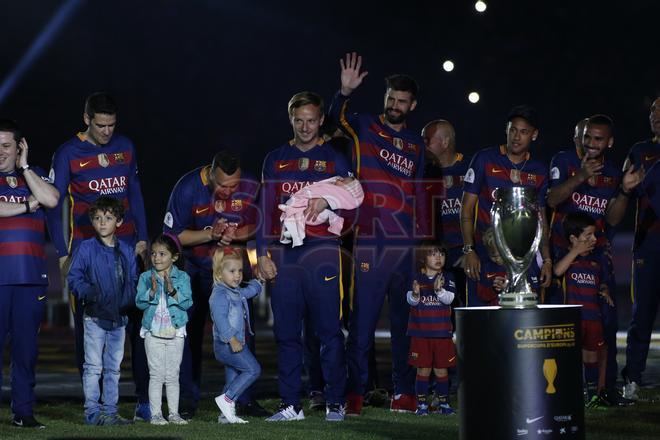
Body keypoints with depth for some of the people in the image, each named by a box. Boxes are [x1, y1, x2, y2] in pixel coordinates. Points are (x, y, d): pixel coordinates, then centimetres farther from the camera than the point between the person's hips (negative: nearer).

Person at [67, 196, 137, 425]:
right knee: (93, 367, -4)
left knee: (113, 368, 10)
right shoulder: (86, 248, -4)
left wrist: (130, 299, -1)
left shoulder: (126, 251, 10)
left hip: (119, 318, 5)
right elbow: (74, 277, -6)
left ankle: (110, 411, 16)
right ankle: (92, 412, -2)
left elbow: (133, 280, 16)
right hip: (95, 316, -5)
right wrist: (89, 292, -23)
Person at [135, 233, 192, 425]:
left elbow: (187, 302, -11)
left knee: (172, 376, 7)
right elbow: (140, 302, -8)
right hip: (153, 333, 0)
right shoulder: (146, 277, -1)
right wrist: (152, 291, -24)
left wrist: (172, 291, -24)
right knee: (156, 375, 1)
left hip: (175, 332, 0)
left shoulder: (182, 278, -2)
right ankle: (156, 414, 5)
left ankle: (174, 413, 13)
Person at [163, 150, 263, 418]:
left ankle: (244, 399, 7)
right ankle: (187, 400, 7)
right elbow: (174, 235, -15)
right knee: (189, 332, -2)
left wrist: (235, 235, -22)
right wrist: (210, 233, -27)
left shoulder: (250, 188, -13)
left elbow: (255, 226, -1)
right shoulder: (188, 188, -19)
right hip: (193, 268, -2)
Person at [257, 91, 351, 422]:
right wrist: (262, 254, 6)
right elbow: (266, 210, 13)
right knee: (286, 333, 2)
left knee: (329, 331, -5)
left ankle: (334, 403, -1)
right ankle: (291, 405, 7)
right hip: (283, 255, 2)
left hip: (322, 253, -2)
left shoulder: (334, 159, 10)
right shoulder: (275, 160, 15)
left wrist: (327, 200, -13)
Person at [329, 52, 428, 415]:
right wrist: (344, 93, -32)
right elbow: (337, 118, -13)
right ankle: (355, 392, -3)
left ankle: (404, 391, 13)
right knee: (362, 321, -6)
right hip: (370, 244, -4)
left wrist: (425, 239, 11)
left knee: (406, 323, 7)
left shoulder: (415, 145, 15)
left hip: (408, 246, 4)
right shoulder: (364, 129, 6)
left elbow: (418, 195, 18)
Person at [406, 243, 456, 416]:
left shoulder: (447, 277, 3)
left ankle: (443, 403, 15)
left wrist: (439, 290, -28)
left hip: (442, 331, 1)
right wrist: (415, 294, -27)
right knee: (423, 369, 1)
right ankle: (422, 404, 7)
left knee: (441, 369, 6)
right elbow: (411, 301, -5)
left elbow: (449, 298, -8)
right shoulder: (417, 278, 1)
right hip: (420, 332, -1)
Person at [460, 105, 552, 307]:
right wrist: (469, 251, -11)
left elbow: (541, 219, 13)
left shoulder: (539, 172, 8)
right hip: (483, 255, -3)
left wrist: (547, 260, 3)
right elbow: (467, 208, -2)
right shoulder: (485, 160, -1)